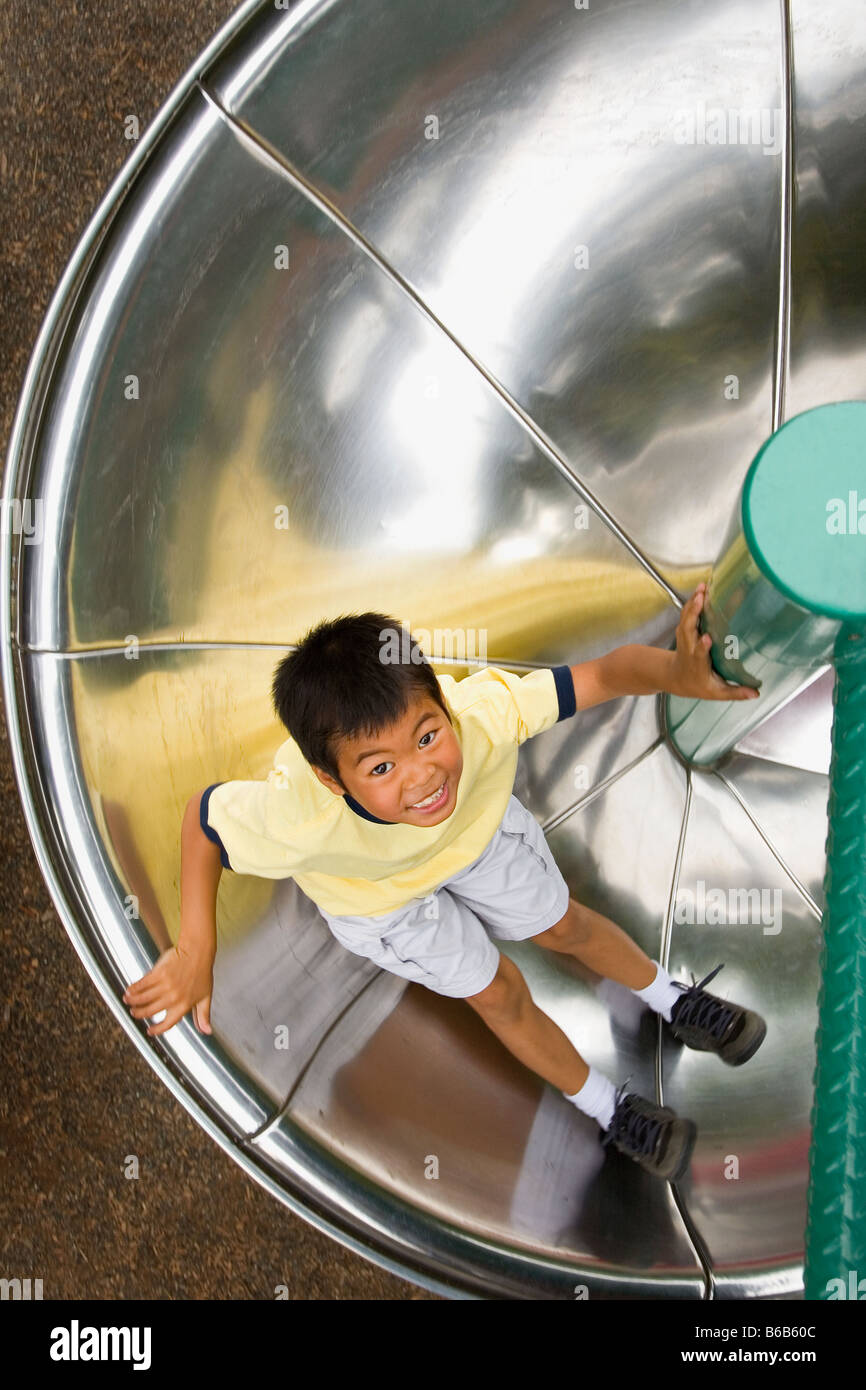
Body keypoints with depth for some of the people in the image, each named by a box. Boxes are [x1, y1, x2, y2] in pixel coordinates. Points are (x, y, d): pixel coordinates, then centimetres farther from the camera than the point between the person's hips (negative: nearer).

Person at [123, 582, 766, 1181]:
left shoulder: (482, 713, -48)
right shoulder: (300, 819, -48)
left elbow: (609, 671, -44)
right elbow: (204, 816, -28)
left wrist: (679, 673, -66)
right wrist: (195, 950, -30)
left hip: (477, 825, 2)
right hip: (378, 896, -1)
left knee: (563, 925, 22)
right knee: (498, 993, 12)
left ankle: (675, 1001, 56)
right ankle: (610, 1111, 41)